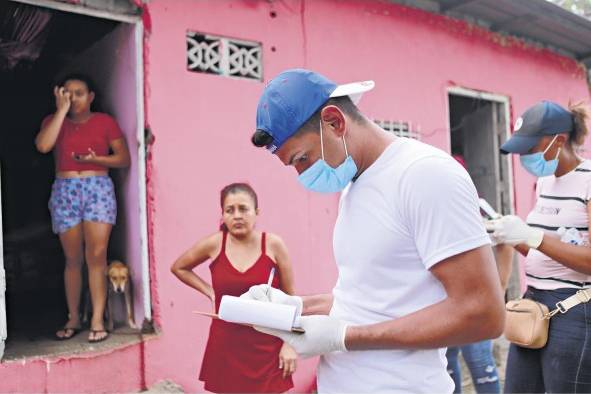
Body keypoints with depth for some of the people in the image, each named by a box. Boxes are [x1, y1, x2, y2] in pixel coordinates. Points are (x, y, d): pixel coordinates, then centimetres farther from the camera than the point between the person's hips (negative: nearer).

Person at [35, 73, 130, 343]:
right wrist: (61, 109, -6)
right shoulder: (54, 120, 11)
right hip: (65, 191, 2)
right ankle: (73, 319, 15)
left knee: (96, 256, -8)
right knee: (73, 259, 4)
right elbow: (43, 146, -11)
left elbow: (124, 159, 5)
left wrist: (96, 158, -12)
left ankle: (97, 321, -4)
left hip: (98, 189, -2)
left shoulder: (105, 121, 7)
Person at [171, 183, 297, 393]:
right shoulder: (213, 244, -5)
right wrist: (210, 292, 4)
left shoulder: (273, 244, -8)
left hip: (267, 347, -1)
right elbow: (178, 268, 13)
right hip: (226, 347, 2)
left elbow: (290, 299, 0)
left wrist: (290, 343, -3)